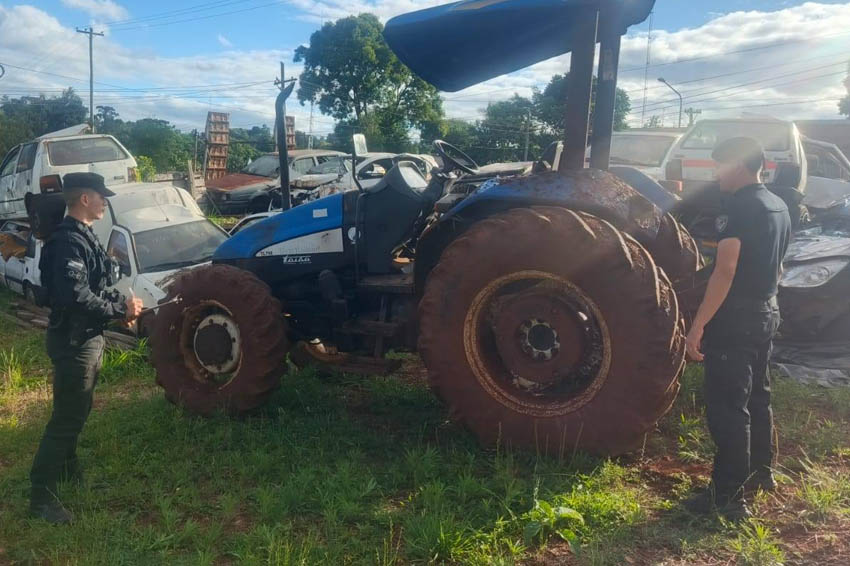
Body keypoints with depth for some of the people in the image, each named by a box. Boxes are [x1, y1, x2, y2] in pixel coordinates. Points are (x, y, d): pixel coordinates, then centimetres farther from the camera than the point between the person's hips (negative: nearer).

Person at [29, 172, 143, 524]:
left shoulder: (83, 237, 11)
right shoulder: (68, 241, -22)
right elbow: (74, 296, -31)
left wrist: (121, 307, 3)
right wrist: (121, 310, -21)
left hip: (86, 338, 10)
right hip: (73, 341, -10)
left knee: (77, 412, 23)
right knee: (66, 418, -3)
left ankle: (68, 469, 40)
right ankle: (42, 496, 7)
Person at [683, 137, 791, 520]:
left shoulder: (739, 206, -17)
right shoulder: (778, 207, 12)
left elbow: (725, 272, -25)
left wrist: (697, 326, -26)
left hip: (736, 318, -9)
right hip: (766, 314, 10)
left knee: (727, 407, -4)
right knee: (756, 396, 22)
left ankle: (728, 497, 1)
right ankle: (760, 471, 38)